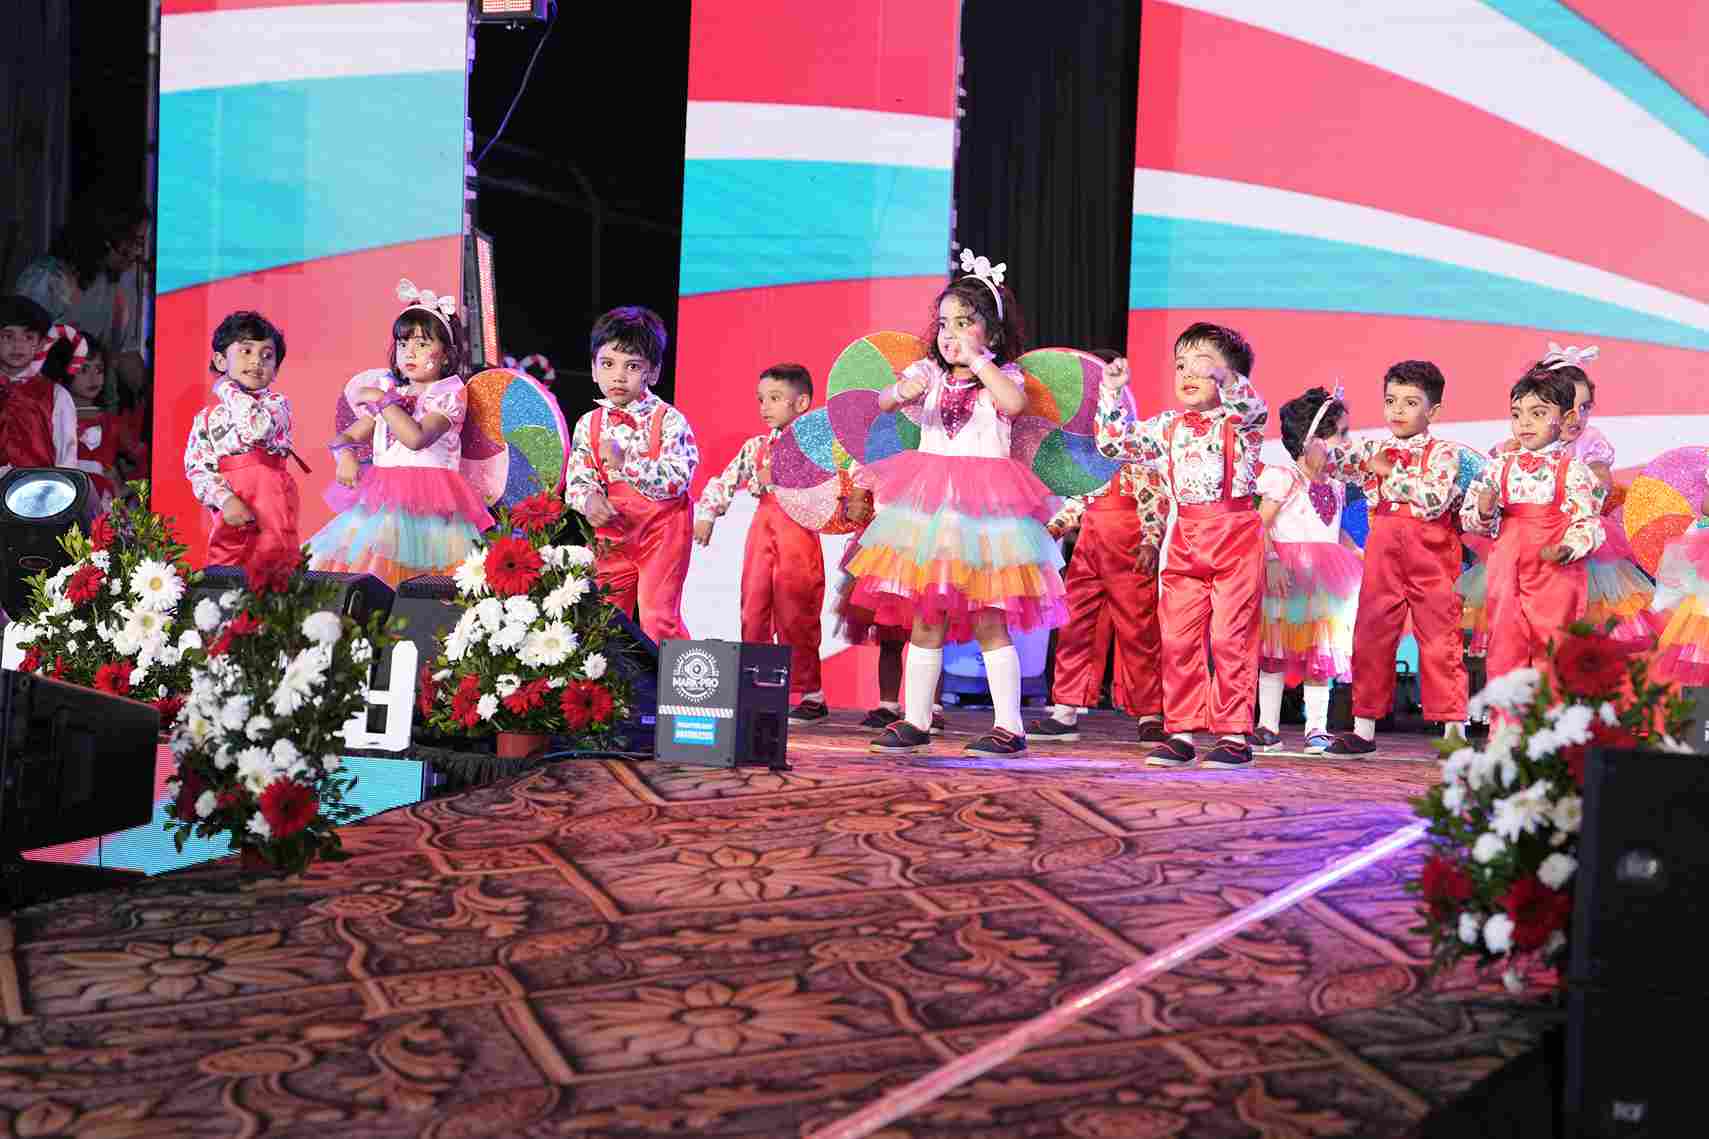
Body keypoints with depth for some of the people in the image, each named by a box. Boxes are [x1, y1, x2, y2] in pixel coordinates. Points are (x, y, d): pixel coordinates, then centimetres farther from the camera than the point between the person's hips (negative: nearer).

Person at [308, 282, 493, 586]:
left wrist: (382, 400, -8)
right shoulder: (388, 393, 20)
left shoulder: (449, 394, 0)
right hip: (380, 500, 6)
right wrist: (345, 454, -3)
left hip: (424, 504, -6)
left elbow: (416, 438, -17)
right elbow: (345, 437, 21)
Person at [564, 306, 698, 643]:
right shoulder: (588, 425, 3)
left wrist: (624, 463, -29)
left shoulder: (668, 420, -11)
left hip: (661, 531, -5)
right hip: (612, 534, 5)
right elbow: (577, 480, 2)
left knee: (658, 617, -7)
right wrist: (588, 500, -21)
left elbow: (678, 477, -22)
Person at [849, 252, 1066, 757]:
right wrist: (903, 390, -25)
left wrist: (977, 359, -12)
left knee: (988, 620, -2)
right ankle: (915, 720, 13)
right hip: (927, 504, 3)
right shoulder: (928, 372, 10)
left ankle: (1009, 725, 4)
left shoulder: (1003, 375, 2)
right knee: (925, 618, 6)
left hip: (983, 506, -3)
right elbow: (883, 402, -3)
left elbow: (1016, 402, -20)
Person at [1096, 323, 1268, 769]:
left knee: (1231, 637, -4)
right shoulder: (1169, 427, 12)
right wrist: (1112, 392, 5)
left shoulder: (1243, 421, -2)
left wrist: (1221, 377, -43)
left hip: (1235, 537, -5)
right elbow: (1115, 442, 13)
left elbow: (1251, 406, -26)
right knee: (1177, 638, 5)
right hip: (1185, 541, 5)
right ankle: (1181, 731, 13)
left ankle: (1234, 733, 4)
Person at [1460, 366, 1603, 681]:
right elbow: (1468, 518, 8)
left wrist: (1568, 548, -23)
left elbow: (1588, 520, -6)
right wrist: (1484, 514, -13)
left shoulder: (1573, 469, -4)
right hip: (1508, 571, 3)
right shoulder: (1500, 468, 6)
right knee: (1504, 646, 7)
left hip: (1557, 572, -3)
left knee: (1552, 649, 6)